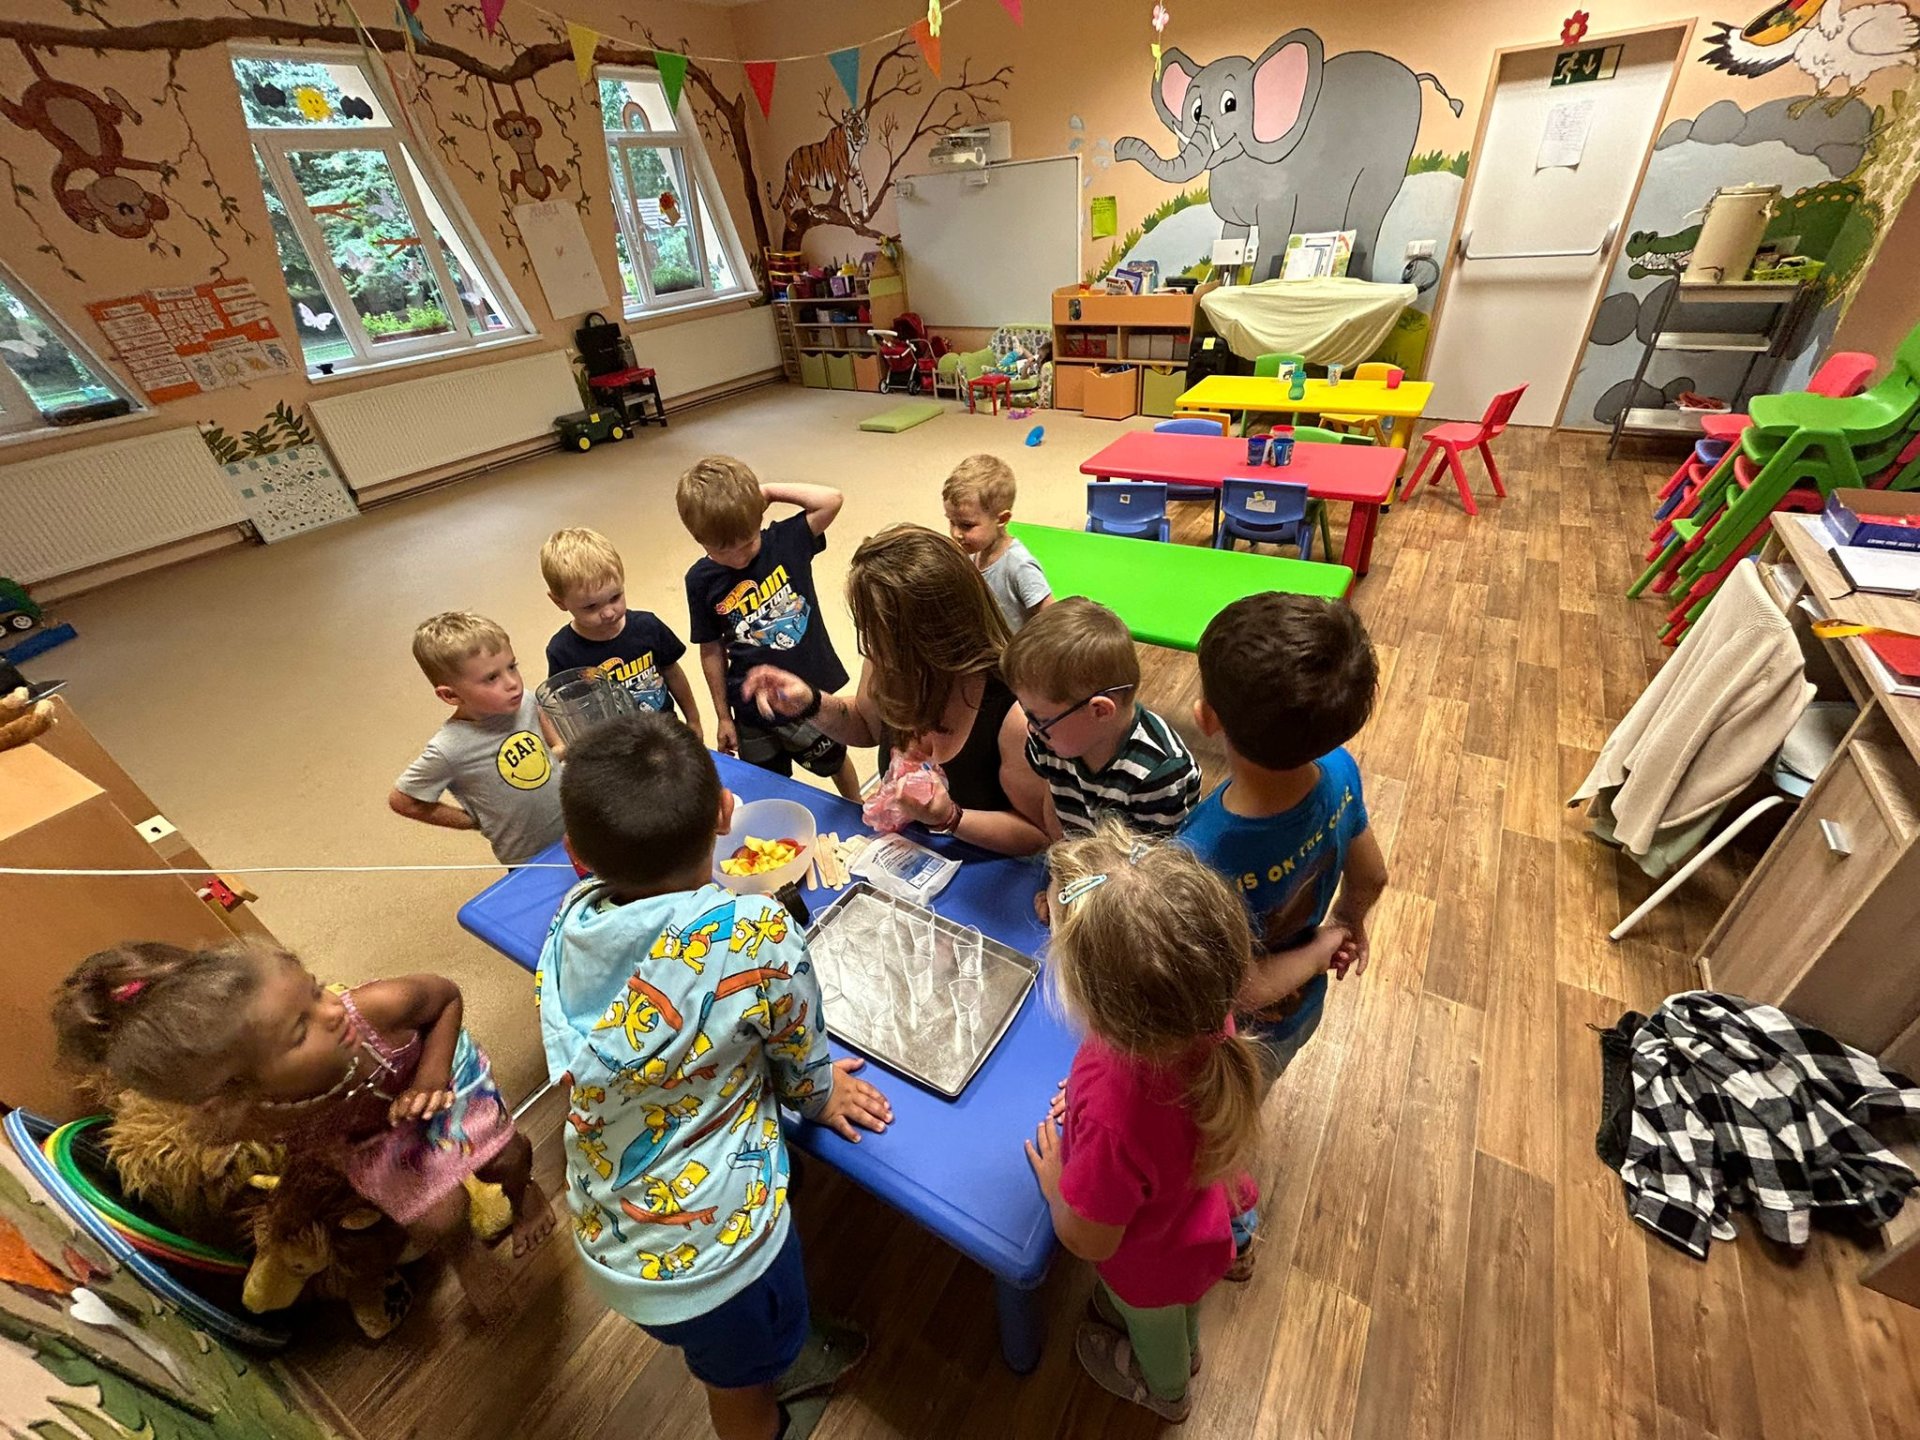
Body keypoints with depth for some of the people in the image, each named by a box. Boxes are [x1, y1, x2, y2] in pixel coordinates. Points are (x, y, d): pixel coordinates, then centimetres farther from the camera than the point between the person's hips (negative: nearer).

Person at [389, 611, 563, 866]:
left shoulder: (526, 701, -13)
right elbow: (401, 800, -9)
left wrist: (561, 749, -7)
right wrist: (474, 821, -7)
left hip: (577, 826, 4)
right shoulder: (449, 750, -25)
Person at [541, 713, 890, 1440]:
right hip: (708, 1242, -4)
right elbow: (801, 1061, -11)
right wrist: (820, 1095, 9)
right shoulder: (757, 931, -29)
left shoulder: (571, 918, -16)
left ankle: (775, 1368, 63)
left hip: (608, 1237, 4)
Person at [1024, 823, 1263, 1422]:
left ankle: (1164, 1390, 68)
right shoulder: (1205, 1014, -33)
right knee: (1177, 1306, 40)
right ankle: (1184, 1348, 73)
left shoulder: (1113, 1121, -52)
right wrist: (1090, 1094, -9)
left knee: (1153, 1328, 34)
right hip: (1202, 1217, 5)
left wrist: (1053, 1180, -10)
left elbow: (1089, 1240, -28)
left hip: (1152, 1260, -4)